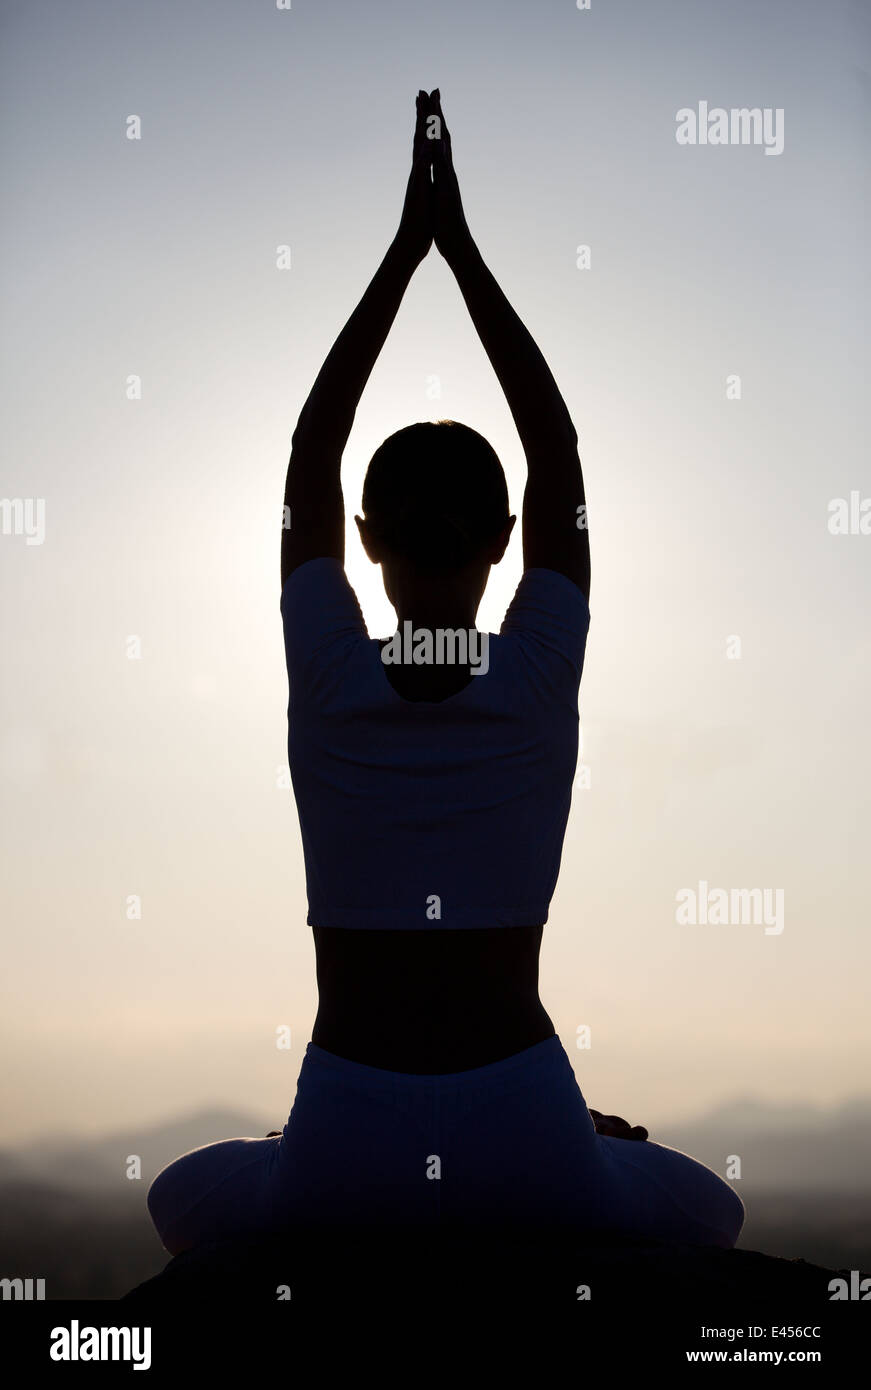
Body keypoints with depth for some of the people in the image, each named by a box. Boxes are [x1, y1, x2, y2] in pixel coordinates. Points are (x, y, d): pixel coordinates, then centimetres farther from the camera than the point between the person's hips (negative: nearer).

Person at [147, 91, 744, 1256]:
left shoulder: (327, 677, -8)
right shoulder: (543, 678, -9)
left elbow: (308, 457, 3)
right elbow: (560, 457, 2)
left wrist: (403, 250, 6)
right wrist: (463, 251, 5)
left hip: (347, 1143, 0)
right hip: (524, 1139, 0)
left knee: (186, 1200, 34)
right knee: (704, 1215, 32)